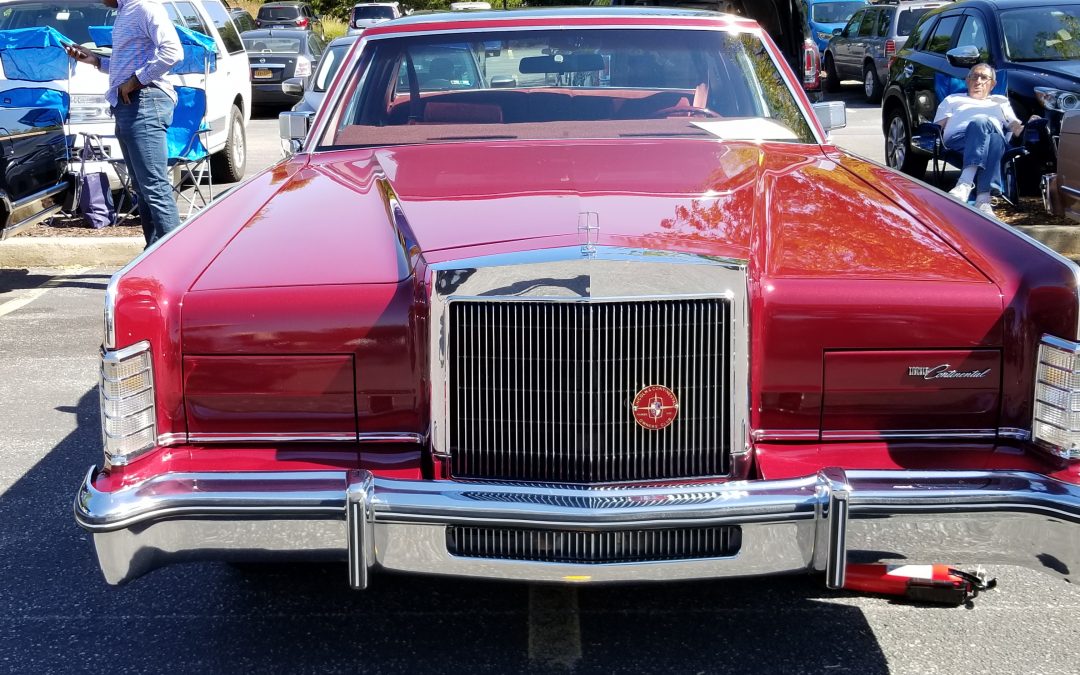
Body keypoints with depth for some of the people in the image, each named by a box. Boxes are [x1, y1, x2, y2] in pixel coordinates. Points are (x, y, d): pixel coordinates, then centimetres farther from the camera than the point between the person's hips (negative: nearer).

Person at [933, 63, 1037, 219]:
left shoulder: (1001, 101, 41)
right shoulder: (953, 99, 38)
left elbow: (1016, 128, 28)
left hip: (995, 134, 1)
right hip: (958, 138, -1)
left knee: (994, 138, -39)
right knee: (981, 122, -39)